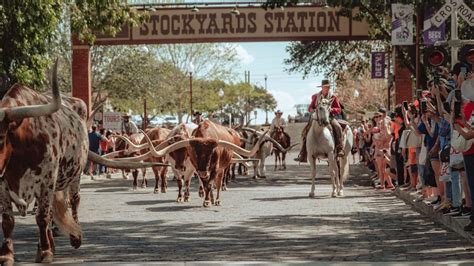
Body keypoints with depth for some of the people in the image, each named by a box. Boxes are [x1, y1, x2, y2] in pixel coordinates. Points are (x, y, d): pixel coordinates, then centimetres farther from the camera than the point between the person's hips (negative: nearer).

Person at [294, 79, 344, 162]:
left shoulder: (333, 97, 4)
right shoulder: (315, 97, 10)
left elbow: (339, 110, 1)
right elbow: (310, 107, 15)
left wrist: (332, 109, -21)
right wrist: (312, 110, -10)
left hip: (330, 117, -2)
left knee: (337, 127, -33)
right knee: (305, 131, -14)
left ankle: (339, 149, -30)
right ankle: (302, 155, -10)